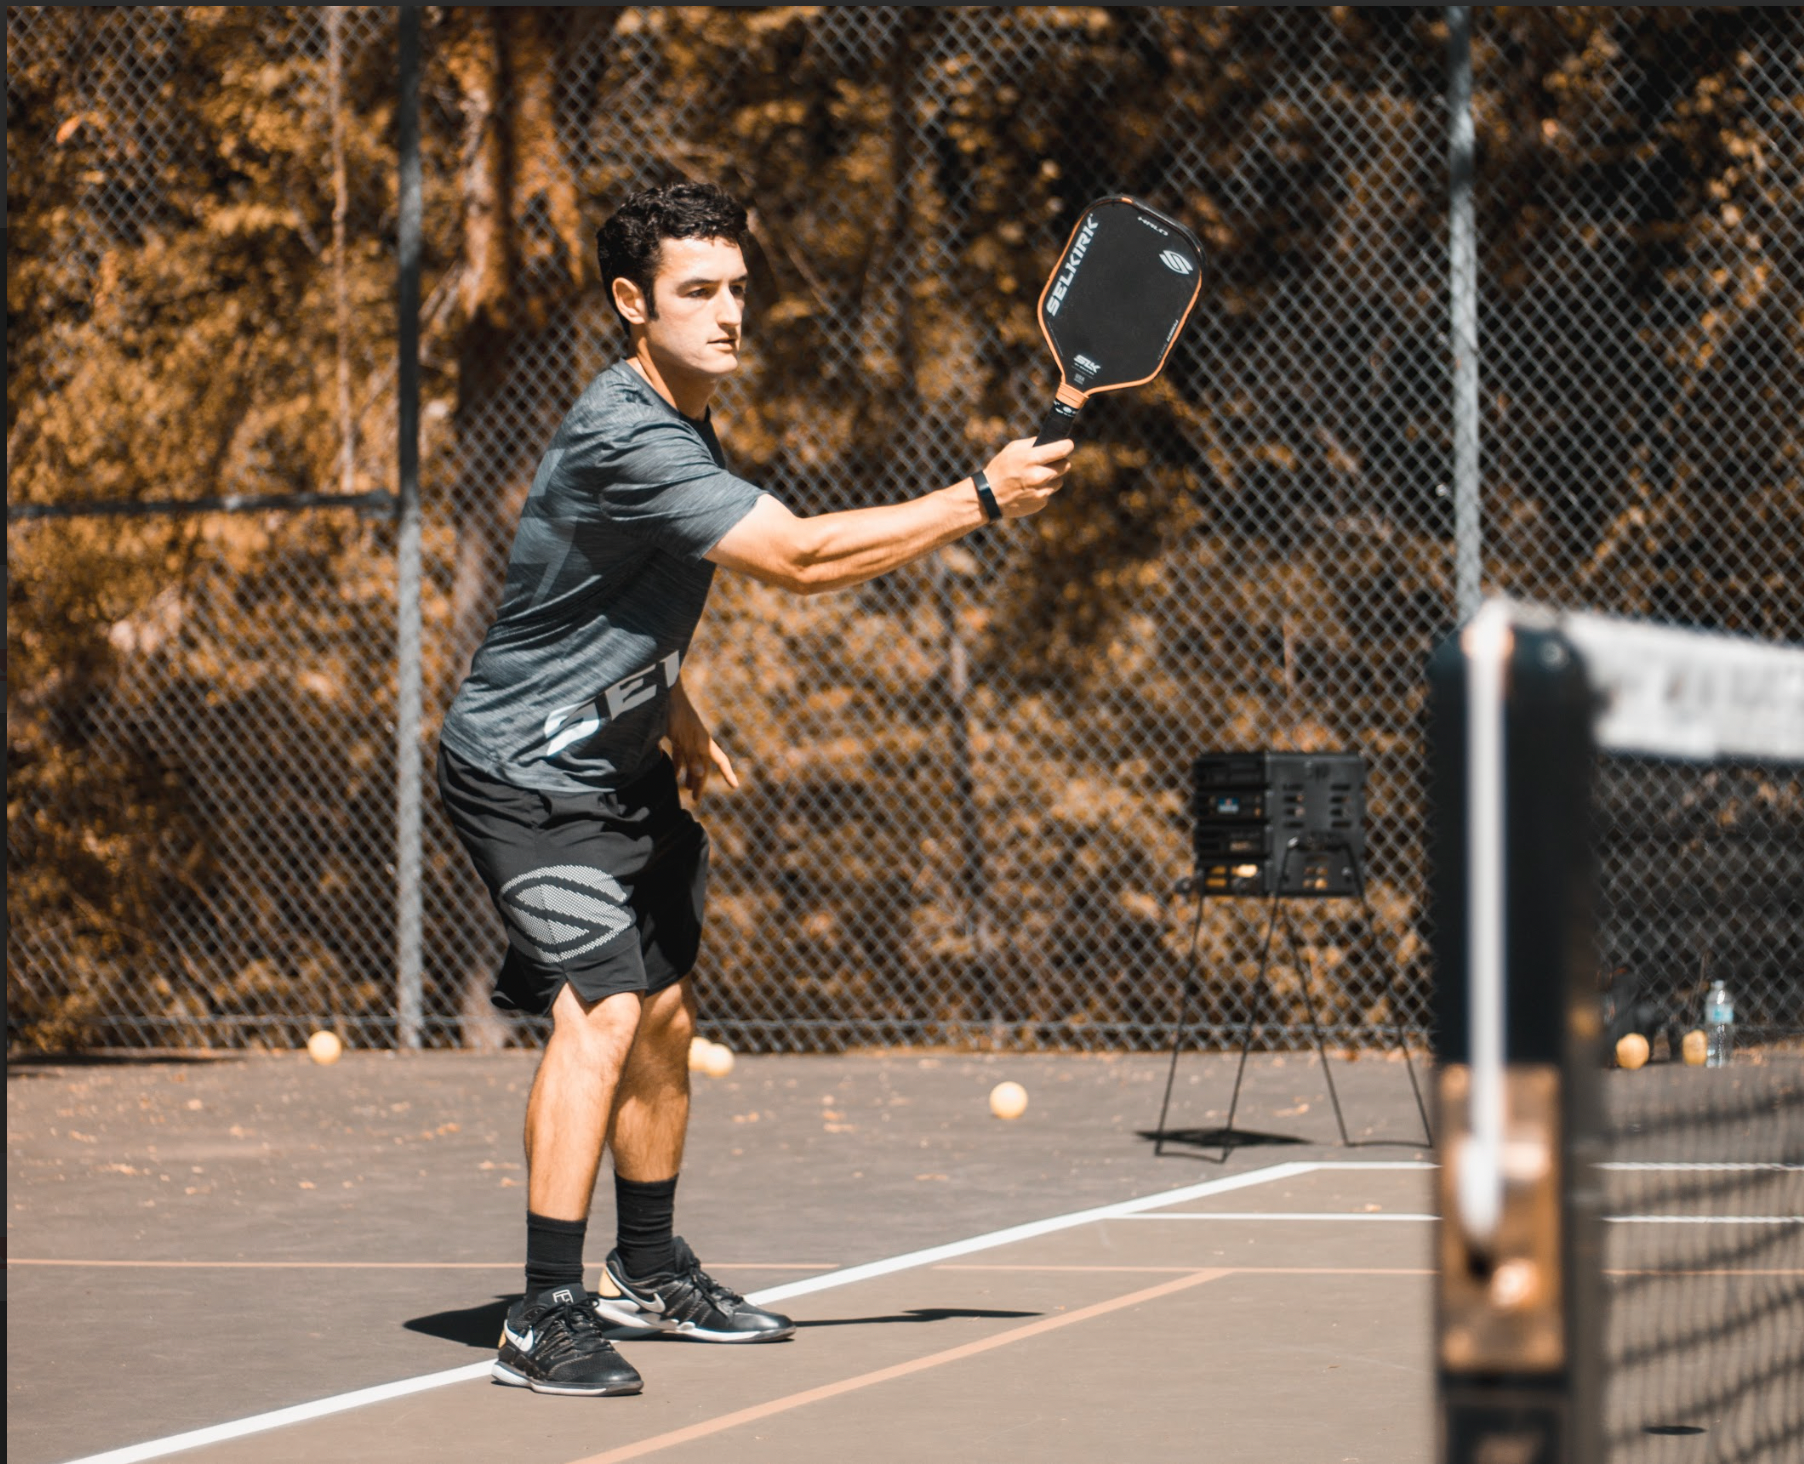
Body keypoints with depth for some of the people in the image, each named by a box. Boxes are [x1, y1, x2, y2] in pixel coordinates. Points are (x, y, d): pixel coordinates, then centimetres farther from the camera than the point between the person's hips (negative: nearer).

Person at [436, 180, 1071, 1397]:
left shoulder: (680, 419, 6)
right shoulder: (624, 442, -28)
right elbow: (805, 557, -31)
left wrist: (676, 713, 21)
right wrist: (984, 498, -25)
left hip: (621, 767, 10)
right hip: (530, 769, -10)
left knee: (665, 1014, 15)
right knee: (600, 1007, -21)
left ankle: (650, 1274, 31)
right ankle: (548, 1317, -21)